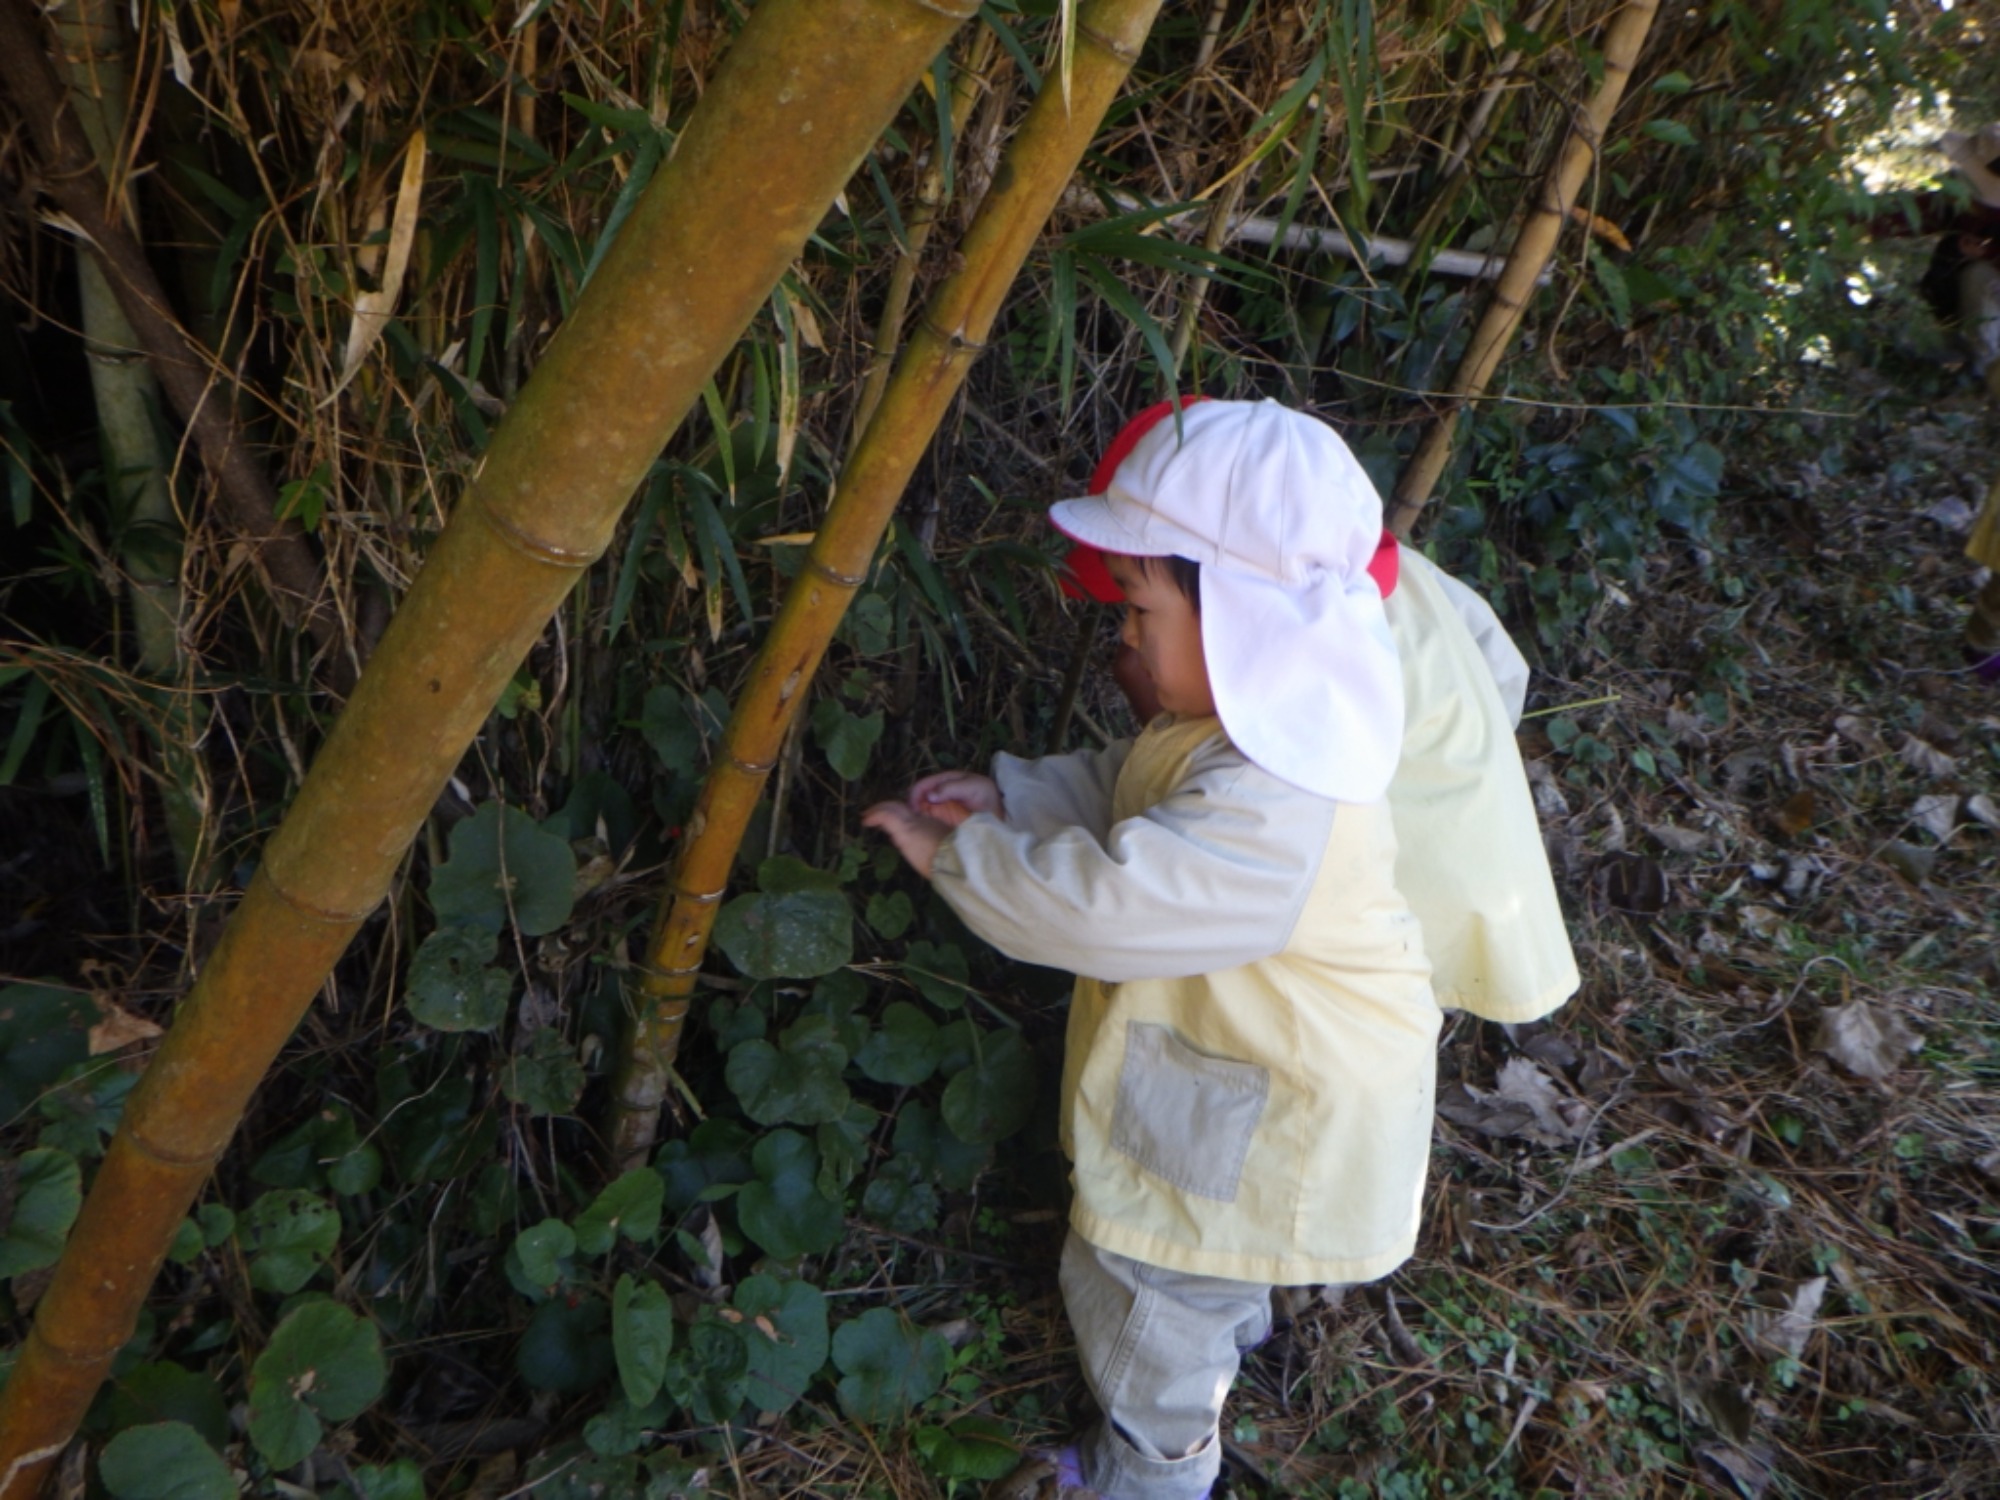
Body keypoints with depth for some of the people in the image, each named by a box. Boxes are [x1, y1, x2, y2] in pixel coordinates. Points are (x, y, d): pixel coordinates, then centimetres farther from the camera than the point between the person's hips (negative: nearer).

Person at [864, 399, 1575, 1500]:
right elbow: (1121, 791, 6)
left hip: (1275, 1107, -9)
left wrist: (953, 857, -27)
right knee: (1205, 1250, 36)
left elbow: (1103, 903, -41)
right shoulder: (1247, 717, -8)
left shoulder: (1269, 808, -40)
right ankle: (1230, 1327, 67)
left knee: (1145, 1281, 13)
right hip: (1242, 1055, 10)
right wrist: (1007, 798, -9)